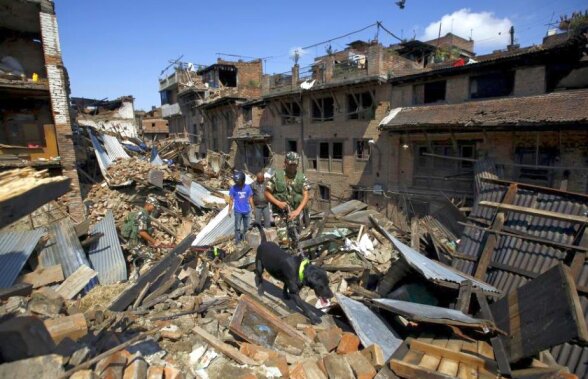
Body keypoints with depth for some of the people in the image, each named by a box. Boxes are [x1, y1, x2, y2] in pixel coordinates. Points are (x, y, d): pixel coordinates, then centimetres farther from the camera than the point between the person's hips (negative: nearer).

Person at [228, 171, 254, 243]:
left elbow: (250, 198, 3)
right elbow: (231, 200, -3)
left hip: (246, 210, 3)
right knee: (237, 227, 1)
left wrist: (252, 208, 6)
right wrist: (230, 210, -3)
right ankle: (238, 242, 11)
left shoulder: (247, 187, -5)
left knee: (246, 226, 16)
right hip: (238, 211, -3)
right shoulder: (233, 188, -10)